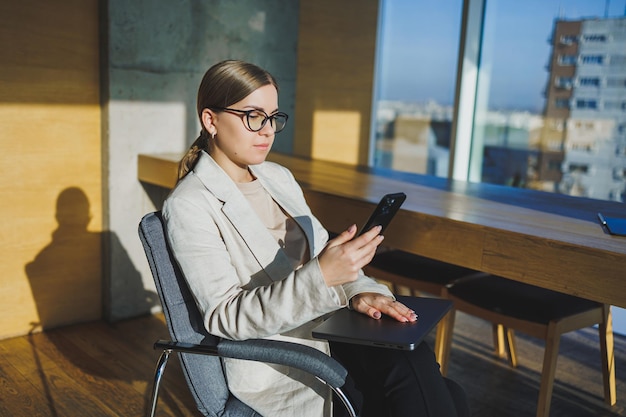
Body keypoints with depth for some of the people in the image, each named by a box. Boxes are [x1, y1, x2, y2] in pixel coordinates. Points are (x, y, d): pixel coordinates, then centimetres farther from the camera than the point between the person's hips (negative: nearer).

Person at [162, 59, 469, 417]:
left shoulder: (279, 177, 12)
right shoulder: (189, 206, -10)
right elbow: (224, 318, -16)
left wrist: (358, 288, -9)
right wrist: (319, 278, -29)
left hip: (328, 327, 6)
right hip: (276, 361, -6)